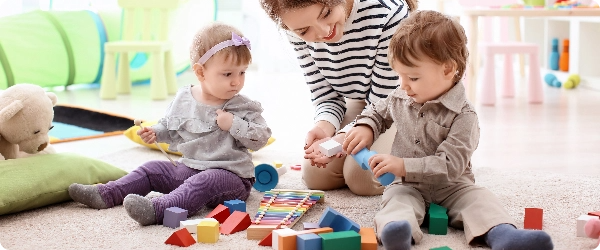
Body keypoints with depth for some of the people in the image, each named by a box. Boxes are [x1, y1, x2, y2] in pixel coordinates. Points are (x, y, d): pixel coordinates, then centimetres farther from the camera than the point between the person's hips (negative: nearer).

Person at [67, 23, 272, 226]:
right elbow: (170, 127, 21)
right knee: (152, 169, 6)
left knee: (205, 181, -36)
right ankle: (105, 194, 2)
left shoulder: (244, 108, -8)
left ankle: (156, 210, -53)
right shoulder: (183, 99, 5)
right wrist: (155, 133, 2)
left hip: (231, 176, -7)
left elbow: (261, 138, -13)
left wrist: (234, 125, -23)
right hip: (187, 168, 7)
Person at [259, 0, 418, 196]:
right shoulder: (299, 30, -17)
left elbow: (384, 103, -26)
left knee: (363, 176, -22)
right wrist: (324, 126, -32)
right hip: (360, 105, 5)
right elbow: (326, 97, -9)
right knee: (316, 175, -9)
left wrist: (343, 138, -40)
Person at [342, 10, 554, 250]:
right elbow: (378, 111, 28)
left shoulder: (463, 115, -14)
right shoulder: (400, 98, 6)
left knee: (479, 198, -28)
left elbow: (449, 165, -22)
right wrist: (365, 127, 4)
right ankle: (396, 228, -61)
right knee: (397, 198, -30)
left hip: (450, 186, -2)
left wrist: (403, 166, -29)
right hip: (407, 185, 2)